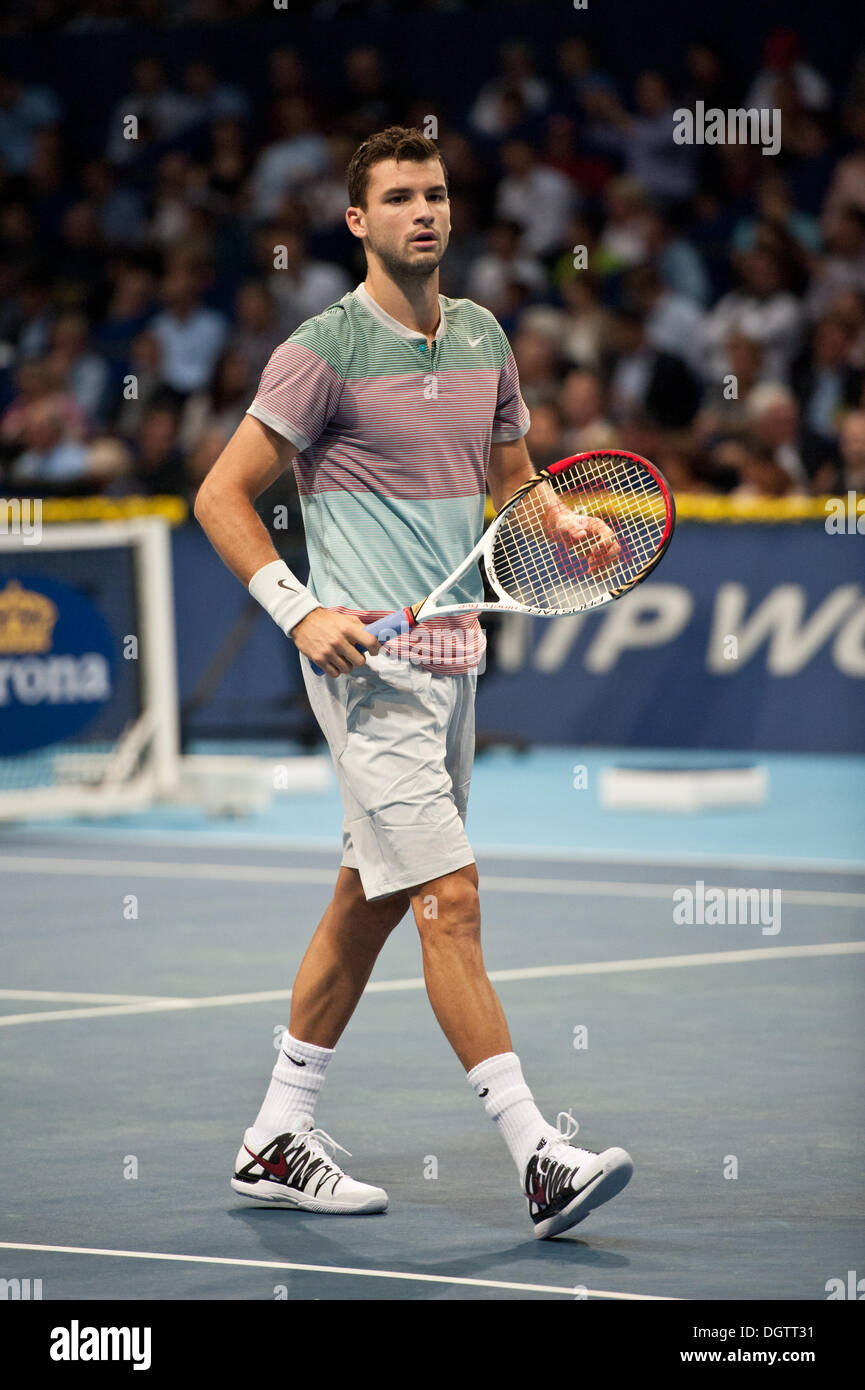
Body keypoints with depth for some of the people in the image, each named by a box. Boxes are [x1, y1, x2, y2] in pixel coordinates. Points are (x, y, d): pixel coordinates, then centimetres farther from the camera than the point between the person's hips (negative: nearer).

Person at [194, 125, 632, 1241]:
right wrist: (300, 611, -18)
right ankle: (539, 1157, -15)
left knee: (371, 896, 12)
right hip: (369, 662, -8)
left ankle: (277, 1141, 22)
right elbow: (221, 496, -8)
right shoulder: (324, 351, -9)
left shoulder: (480, 337, 11)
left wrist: (565, 523, 1)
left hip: (450, 656, 8)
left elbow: (512, 477, 23)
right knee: (451, 897, -12)